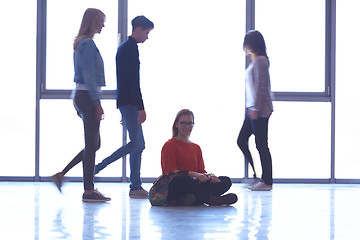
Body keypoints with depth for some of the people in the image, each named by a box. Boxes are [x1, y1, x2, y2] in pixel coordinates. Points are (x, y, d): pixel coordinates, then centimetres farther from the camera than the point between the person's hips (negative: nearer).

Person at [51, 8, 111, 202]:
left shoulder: (81, 43, 17)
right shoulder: (88, 43, -13)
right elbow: (89, 76, -18)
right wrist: (97, 103, -19)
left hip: (80, 95, 10)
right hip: (88, 96, -10)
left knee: (93, 144, 14)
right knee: (91, 144, -5)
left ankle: (61, 175, 13)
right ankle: (89, 191, 0)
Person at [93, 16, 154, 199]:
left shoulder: (123, 48, 21)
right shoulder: (131, 48, -11)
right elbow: (133, 81, -18)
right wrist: (141, 108, -19)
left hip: (125, 102, 10)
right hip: (130, 102, -10)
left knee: (139, 145, 7)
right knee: (136, 144, -13)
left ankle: (136, 187, 5)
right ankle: (97, 168, -12)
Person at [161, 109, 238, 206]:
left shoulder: (196, 148, 23)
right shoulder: (170, 145, 1)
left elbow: (201, 171, 15)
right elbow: (170, 172, -11)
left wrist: (209, 176, -11)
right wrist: (194, 174, -24)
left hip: (193, 185, 7)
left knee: (226, 181, -12)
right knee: (182, 179, -43)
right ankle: (209, 198, -26)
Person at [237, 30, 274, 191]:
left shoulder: (260, 60, -11)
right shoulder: (254, 61, 18)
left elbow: (261, 85, -17)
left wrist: (255, 108, -20)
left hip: (259, 110, -10)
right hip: (252, 109, 10)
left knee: (261, 145, -7)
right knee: (241, 141, 9)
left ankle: (267, 181, -2)